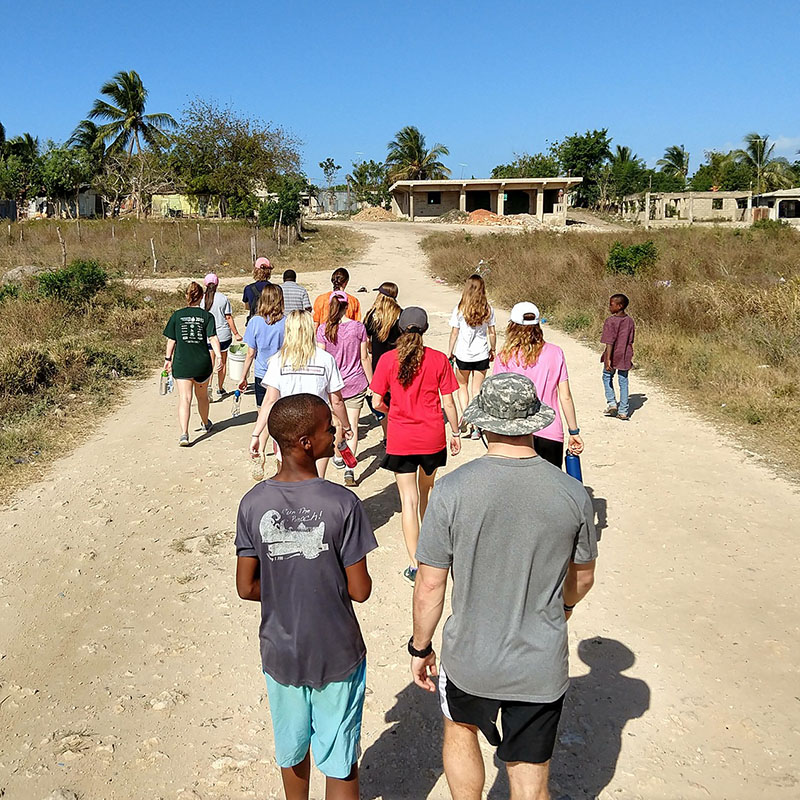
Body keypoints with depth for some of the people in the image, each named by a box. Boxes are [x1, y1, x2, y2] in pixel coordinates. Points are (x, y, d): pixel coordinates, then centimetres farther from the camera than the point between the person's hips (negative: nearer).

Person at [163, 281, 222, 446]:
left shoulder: (177, 315, 1)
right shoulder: (207, 316, -1)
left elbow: (171, 340, 3)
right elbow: (213, 337, -13)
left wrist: (168, 358, 13)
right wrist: (218, 356, -16)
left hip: (181, 363, -1)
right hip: (202, 362, 1)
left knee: (184, 398, -3)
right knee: (202, 396, 21)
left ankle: (184, 434, -17)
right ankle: (206, 424, 43)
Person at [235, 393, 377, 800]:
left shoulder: (254, 503, -11)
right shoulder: (342, 504, -22)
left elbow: (246, 588, -6)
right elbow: (359, 590, -16)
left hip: (280, 654, 4)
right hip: (336, 656, -3)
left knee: (292, 751, 26)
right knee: (340, 762, 15)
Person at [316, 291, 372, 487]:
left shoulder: (323, 330, -8)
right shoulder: (358, 327, -7)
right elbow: (364, 358, -2)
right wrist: (371, 382, 8)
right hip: (356, 383, -1)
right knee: (353, 426, 2)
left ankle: (337, 456, 39)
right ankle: (349, 469, -6)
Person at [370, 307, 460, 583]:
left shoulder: (388, 359, -7)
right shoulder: (439, 359, -6)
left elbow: (377, 402, -5)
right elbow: (448, 402, -3)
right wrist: (455, 432, 9)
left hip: (400, 438, -1)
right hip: (432, 436, 2)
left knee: (408, 499, 2)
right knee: (427, 488, 25)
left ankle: (415, 564, 1)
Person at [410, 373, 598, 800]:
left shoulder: (452, 490, -19)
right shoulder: (573, 494, -12)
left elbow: (430, 583, -12)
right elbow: (582, 578, 3)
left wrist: (420, 646, 4)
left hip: (469, 658, -1)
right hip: (541, 667, 1)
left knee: (460, 730, 30)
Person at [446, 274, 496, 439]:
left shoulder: (460, 309, -11)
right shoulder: (488, 309, -5)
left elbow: (454, 333, -6)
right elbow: (492, 333, 1)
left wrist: (450, 352, 6)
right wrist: (492, 350, 17)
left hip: (463, 355, -2)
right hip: (482, 355, 2)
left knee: (462, 386, 19)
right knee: (477, 390, 10)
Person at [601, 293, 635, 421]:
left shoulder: (610, 321, -15)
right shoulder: (629, 321, 3)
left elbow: (610, 342, -20)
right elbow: (630, 341, 10)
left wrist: (608, 359, -21)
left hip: (613, 356, -5)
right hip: (625, 357, 5)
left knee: (607, 377, 18)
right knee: (623, 381, 9)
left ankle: (611, 403, 10)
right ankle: (623, 411, 12)